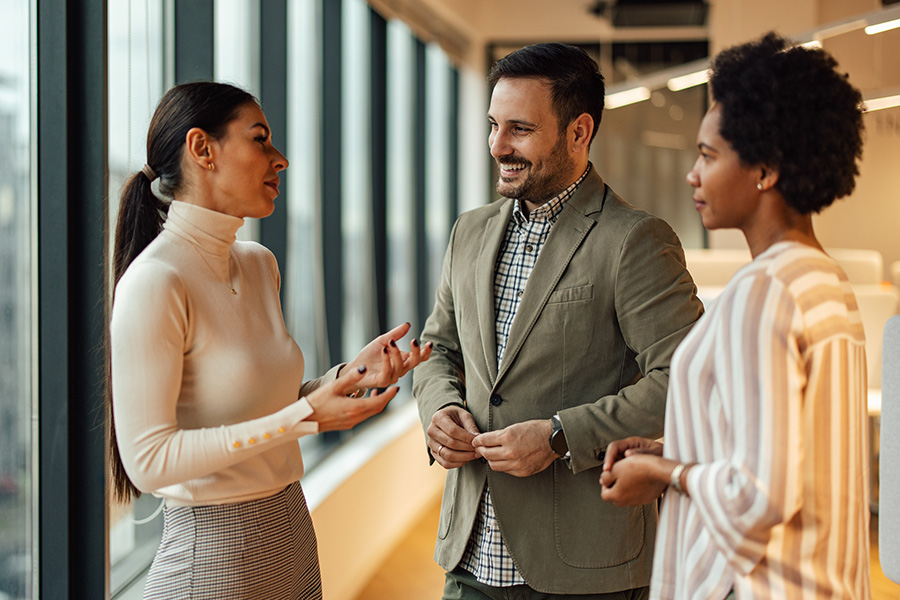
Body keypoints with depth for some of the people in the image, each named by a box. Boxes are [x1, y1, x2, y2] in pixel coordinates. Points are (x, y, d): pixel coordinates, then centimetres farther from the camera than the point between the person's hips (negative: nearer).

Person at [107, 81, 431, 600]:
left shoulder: (259, 265, 6)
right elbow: (148, 459, -22)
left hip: (292, 538, 8)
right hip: (213, 554, -7)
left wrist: (350, 377, -2)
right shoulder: (155, 283, -18)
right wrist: (304, 416, -24)